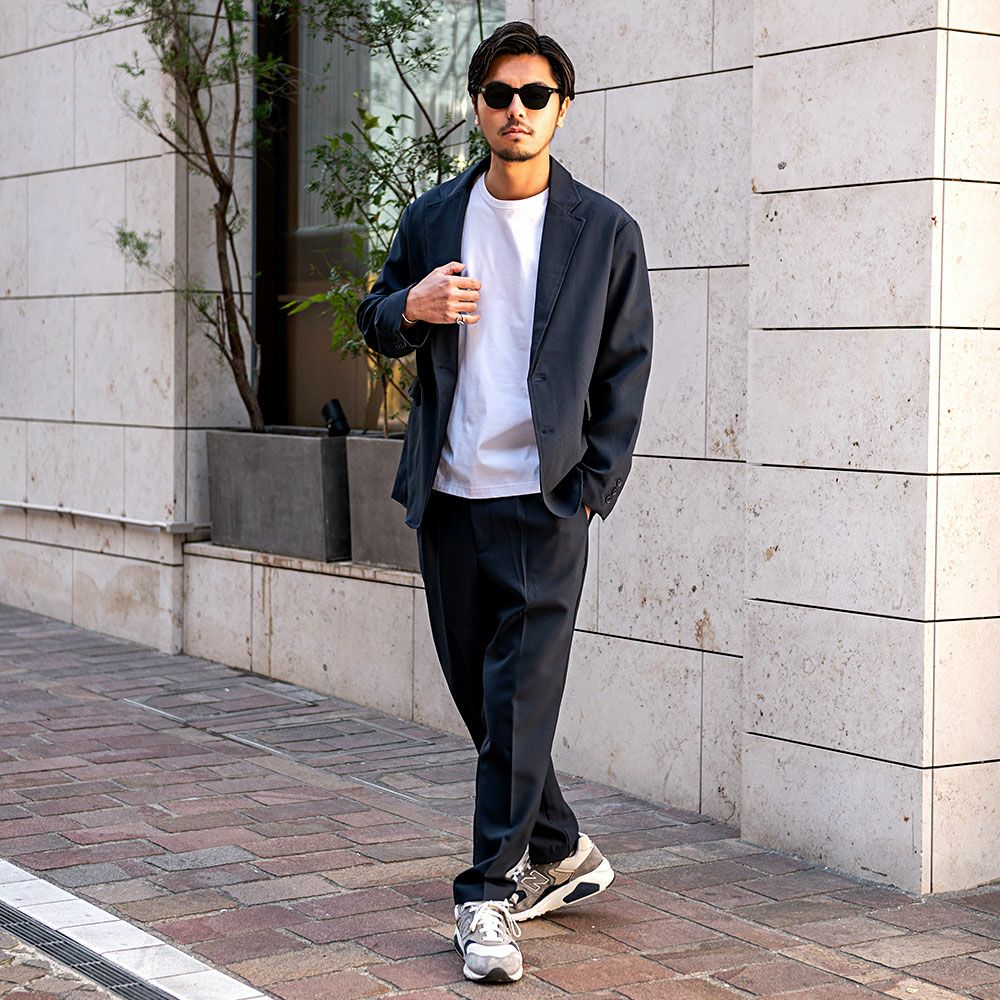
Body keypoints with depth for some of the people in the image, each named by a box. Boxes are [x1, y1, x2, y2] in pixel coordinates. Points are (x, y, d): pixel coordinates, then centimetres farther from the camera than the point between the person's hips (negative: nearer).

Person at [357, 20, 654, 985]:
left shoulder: (605, 230, 1)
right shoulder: (432, 217, 8)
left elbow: (626, 368, 3)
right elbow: (373, 319, 16)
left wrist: (593, 489, -5)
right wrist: (411, 306, -8)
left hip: (545, 498, -4)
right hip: (447, 496, 4)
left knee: (520, 697, -8)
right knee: (477, 688, 11)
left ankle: (488, 895, -2)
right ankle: (561, 852, 28)